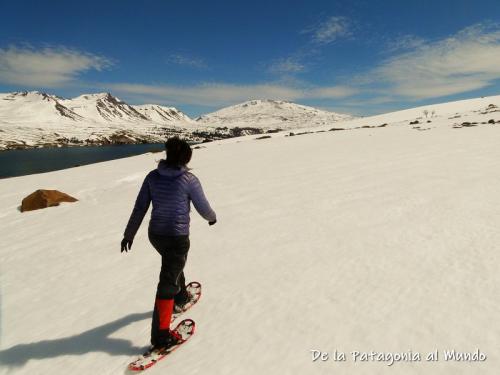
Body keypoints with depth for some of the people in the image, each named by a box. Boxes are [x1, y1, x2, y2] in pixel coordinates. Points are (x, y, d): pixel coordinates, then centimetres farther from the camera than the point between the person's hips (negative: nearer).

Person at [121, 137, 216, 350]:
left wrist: (129, 233, 12)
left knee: (174, 265, 32)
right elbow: (203, 208, -5)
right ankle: (160, 336, 11)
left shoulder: (152, 176, -2)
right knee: (167, 284, 2)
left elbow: (139, 208, 2)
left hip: (155, 234, 6)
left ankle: (180, 298, 54)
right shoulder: (189, 180, -15)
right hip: (177, 238, -6)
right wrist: (212, 218, 17)